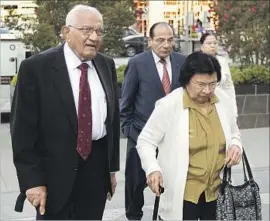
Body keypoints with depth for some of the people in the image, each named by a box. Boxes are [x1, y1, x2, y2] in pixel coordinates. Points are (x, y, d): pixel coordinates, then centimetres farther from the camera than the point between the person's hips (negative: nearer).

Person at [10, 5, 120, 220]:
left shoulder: (107, 65, 4)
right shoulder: (36, 67, -11)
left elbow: (114, 117, 11)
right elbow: (23, 129, -11)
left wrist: (113, 166, 11)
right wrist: (32, 180, -13)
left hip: (97, 167, 4)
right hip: (55, 171, -4)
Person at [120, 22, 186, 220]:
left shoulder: (182, 61, 2)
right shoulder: (137, 63, -7)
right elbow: (126, 102, -3)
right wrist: (128, 128, -4)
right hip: (142, 133, -2)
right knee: (136, 180, 10)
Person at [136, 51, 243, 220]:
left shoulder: (222, 99, -1)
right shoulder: (169, 105, -16)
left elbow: (233, 134, 14)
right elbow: (145, 141, -9)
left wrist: (236, 145, -9)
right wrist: (152, 168, -26)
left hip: (217, 189, 5)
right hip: (182, 193, -5)